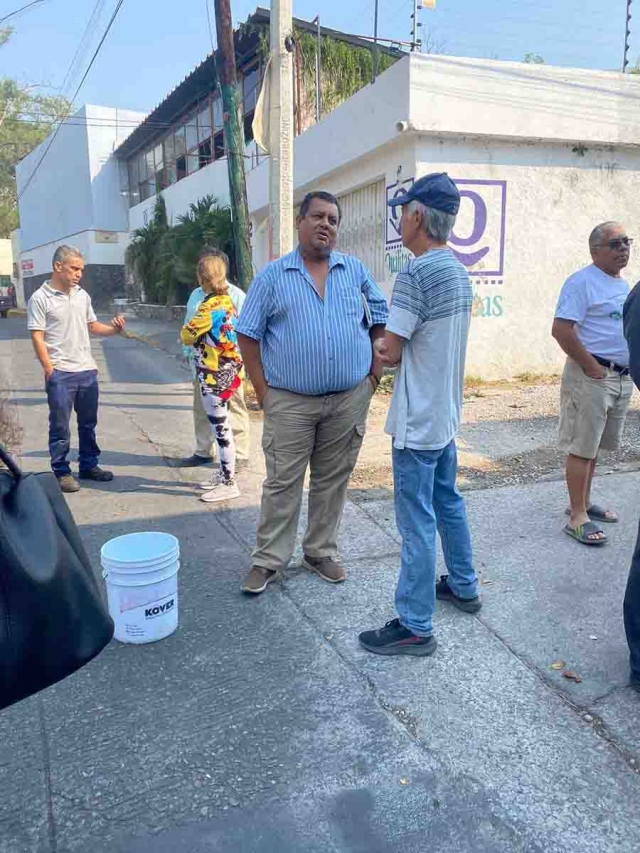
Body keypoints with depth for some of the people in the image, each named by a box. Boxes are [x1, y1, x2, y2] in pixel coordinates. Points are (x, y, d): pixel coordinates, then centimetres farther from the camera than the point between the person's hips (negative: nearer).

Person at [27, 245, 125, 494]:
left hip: (87, 370, 6)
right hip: (60, 373, -6)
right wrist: (49, 370, -15)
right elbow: (37, 337, -10)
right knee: (60, 426, 2)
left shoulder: (82, 295, 10)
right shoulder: (40, 298, -8)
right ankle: (61, 472, 12)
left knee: (88, 423, 14)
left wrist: (113, 329, 0)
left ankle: (89, 466, 27)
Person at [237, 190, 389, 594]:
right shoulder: (273, 276, 1)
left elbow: (381, 322, 14)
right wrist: (262, 390, -5)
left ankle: (322, 552, 29)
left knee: (333, 481, 12)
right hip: (290, 401, -2)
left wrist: (375, 374, 5)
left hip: (349, 399, 2)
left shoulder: (356, 270, 7)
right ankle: (269, 560, 18)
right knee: (282, 483, 4)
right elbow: (249, 334, 1)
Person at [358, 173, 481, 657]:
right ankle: (463, 587, 38)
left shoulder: (416, 273, -20)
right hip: (446, 413, 9)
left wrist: (373, 347, 4)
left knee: (418, 521, -2)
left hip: (418, 421, -9)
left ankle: (416, 627, 8)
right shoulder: (460, 272, 9)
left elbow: (391, 353, -17)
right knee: (448, 502, 22)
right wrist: (390, 345, 7)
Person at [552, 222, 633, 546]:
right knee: (582, 447, -4)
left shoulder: (623, 285, 17)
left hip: (624, 378, 9)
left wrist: (629, 369, 13)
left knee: (595, 445, 16)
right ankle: (577, 517, 1)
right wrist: (590, 365, -18)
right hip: (592, 376, -9)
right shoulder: (582, 282, -11)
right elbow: (561, 329, -20)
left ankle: (583, 502, 28)